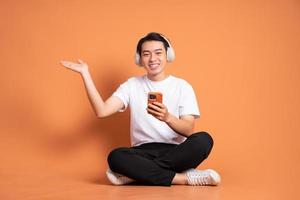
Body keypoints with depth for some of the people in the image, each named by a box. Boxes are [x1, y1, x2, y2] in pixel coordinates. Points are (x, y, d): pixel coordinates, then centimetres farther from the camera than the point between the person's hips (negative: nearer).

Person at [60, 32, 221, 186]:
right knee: (116, 157, -32)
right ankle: (183, 178, -27)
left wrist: (167, 117, -27)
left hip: (176, 153, 0)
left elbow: (189, 130, -6)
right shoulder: (132, 85, 10)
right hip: (144, 152, 0)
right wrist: (85, 74, -7)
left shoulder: (182, 86, 6)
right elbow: (102, 111, -4)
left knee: (203, 140, -31)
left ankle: (137, 173, -26)